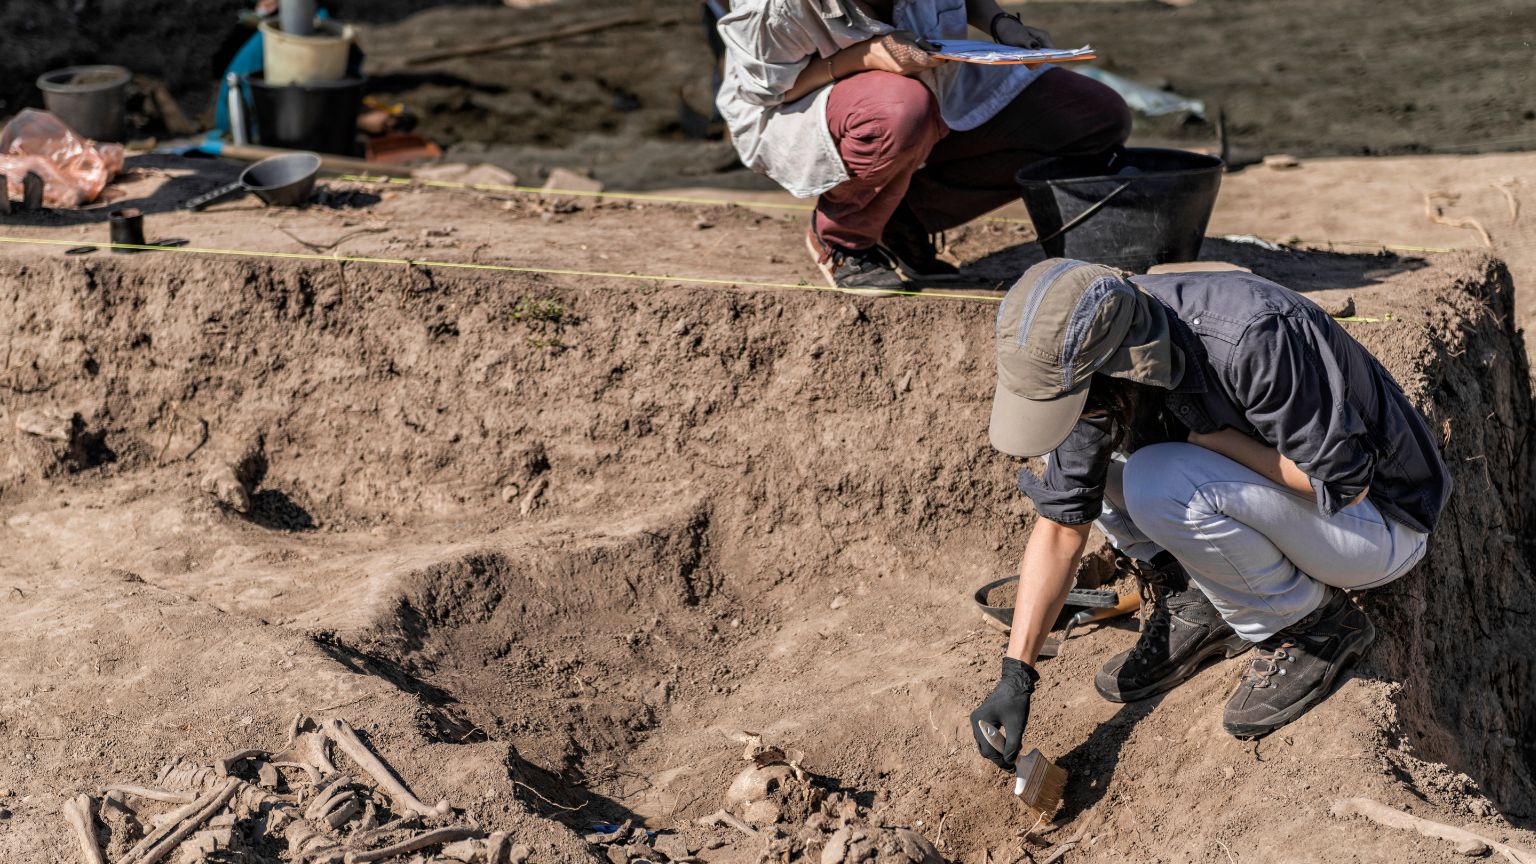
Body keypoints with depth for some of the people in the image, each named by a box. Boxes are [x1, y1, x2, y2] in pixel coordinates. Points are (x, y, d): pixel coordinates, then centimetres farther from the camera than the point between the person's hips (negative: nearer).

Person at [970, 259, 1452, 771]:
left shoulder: (1256, 336, -35)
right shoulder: (1087, 365, -14)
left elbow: (1344, 484, -27)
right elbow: (1060, 527, -6)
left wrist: (1206, 437, -25)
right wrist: (1015, 675, -11)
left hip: (1377, 521, -6)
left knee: (1161, 484, -30)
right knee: (1073, 455, -6)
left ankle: (1314, 625, -7)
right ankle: (1198, 610, 3)